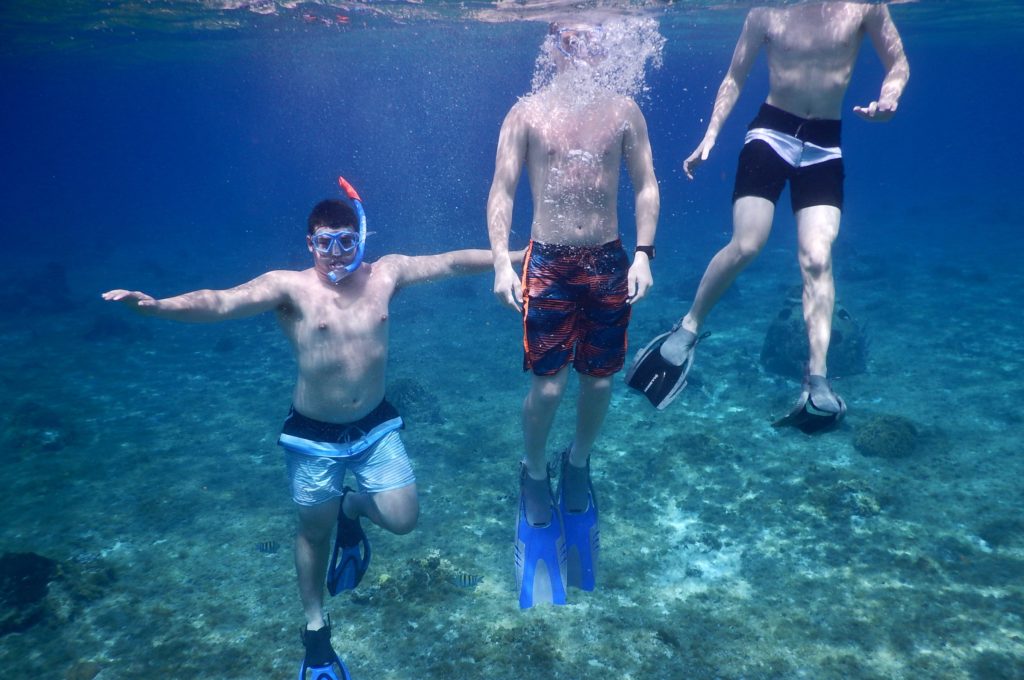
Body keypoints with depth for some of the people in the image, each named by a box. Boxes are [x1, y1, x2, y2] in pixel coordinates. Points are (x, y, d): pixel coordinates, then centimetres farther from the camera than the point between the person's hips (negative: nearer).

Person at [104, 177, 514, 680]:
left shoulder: (385, 274, -5)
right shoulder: (289, 287, -15)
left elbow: (449, 263, -3)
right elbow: (222, 303, -27)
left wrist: (512, 257, -3)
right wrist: (158, 306, -44)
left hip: (376, 426, 3)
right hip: (314, 435, -2)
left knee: (403, 519, 0)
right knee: (315, 530, 13)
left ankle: (352, 508, 36)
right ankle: (315, 628, 37)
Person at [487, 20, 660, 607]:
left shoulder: (624, 110, 5)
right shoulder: (527, 112, 0)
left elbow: (646, 185, 6)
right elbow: (503, 190, -1)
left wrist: (644, 254, -5)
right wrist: (501, 261, -12)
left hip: (609, 261, 2)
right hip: (548, 262, -2)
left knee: (600, 381, 8)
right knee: (548, 384, -2)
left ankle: (579, 463, 36)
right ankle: (535, 472, 25)